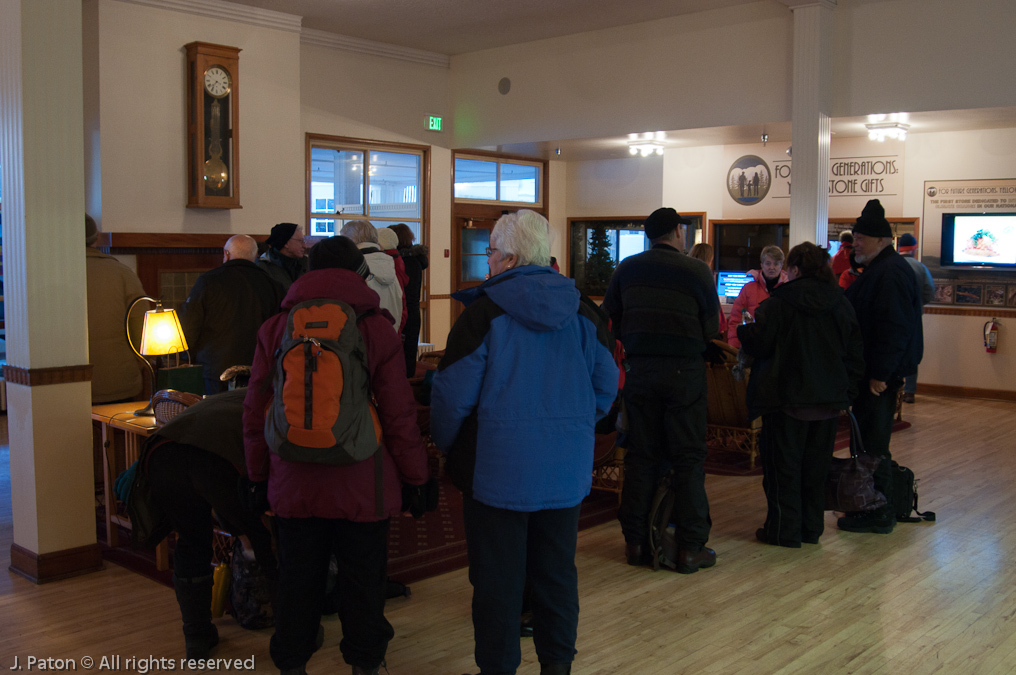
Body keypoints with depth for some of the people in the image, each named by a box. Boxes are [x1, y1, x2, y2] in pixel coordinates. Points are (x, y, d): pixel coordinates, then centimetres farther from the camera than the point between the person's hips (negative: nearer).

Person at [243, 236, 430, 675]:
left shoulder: (275, 329, 2)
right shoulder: (376, 329, -6)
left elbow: (254, 412, 6)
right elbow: (399, 416, -5)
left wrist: (258, 475, 16)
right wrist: (415, 476, 5)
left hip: (294, 486, 3)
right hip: (362, 486, -2)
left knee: (298, 582, 14)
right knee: (363, 584, 11)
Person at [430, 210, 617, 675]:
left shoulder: (485, 312, -11)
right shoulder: (581, 312, 4)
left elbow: (453, 393, -10)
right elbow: (606, 384, 11)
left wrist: (446, 446, 7)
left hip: (499, 465, -5)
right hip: (567, 466, 5)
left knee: (498, 576, 7)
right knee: (556, 568, 16)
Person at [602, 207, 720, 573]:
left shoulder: (627, 269, 5)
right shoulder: (696, 271, -5)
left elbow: (610, 320, 10)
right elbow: (712, 330, -1)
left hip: (640, 371, 3)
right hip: (684, 371, -3)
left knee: (641, 456, 10)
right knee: (688, 459, 3)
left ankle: (636, 541, 14)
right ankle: (690, 548, 6)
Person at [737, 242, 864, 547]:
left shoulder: (778, 303, -13)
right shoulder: (841, 304, 5)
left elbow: (758, 343, -9)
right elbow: (855, 353, 7)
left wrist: (743, 330, 12)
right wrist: (847, 392, 13)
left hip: (788, 398, -5)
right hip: (829, 398, 5)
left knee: (784, 466, 5)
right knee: (816, 465, 14)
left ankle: (785, 531, 9)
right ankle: (812, 528, 22)